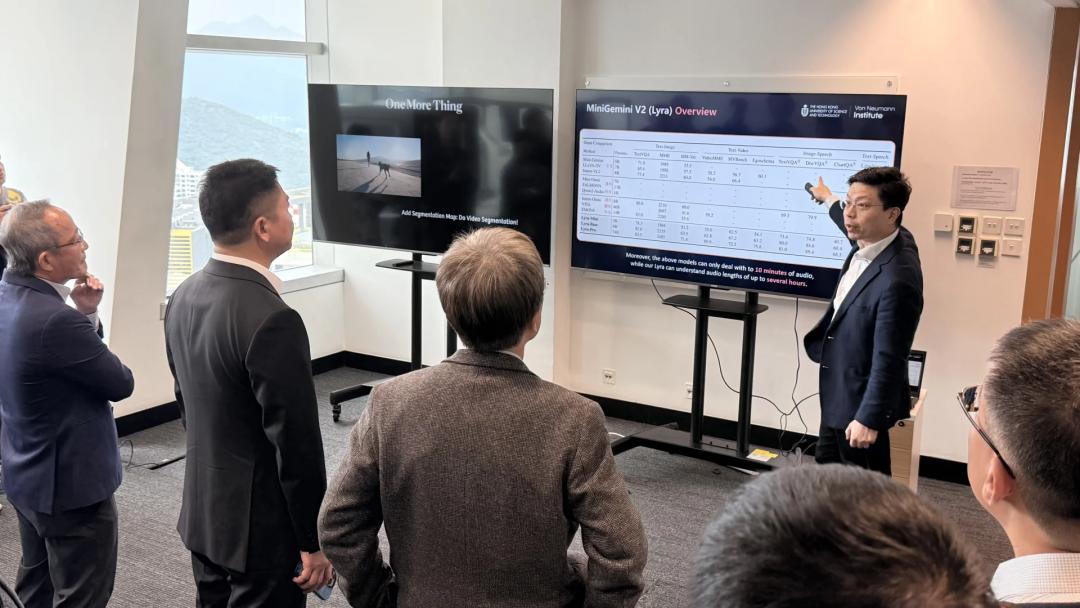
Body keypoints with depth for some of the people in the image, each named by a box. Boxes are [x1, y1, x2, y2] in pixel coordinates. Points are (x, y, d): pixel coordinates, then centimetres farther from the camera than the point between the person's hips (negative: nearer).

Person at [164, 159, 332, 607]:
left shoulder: (184, 296, 0)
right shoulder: (271, 320, -27)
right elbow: (296, 444, -22)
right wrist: (314, 541, -12)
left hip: (202, 512, 8)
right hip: (261, 525, -8)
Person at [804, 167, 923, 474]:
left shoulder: (897, 279, -32)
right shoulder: (871, 242, -4)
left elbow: (889, 360, -28)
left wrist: (868, 418, -22)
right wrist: (830, 201, 40)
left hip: (861, 402, -10)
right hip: (839, 394, 10)